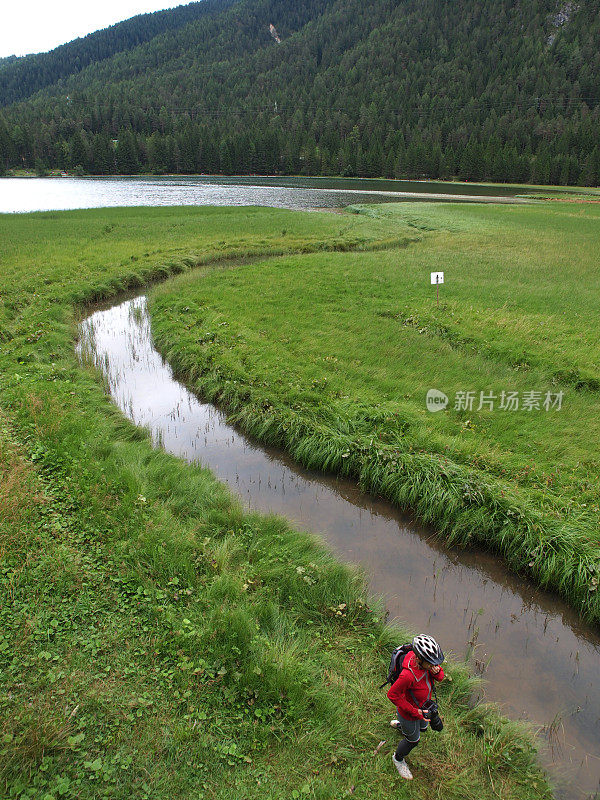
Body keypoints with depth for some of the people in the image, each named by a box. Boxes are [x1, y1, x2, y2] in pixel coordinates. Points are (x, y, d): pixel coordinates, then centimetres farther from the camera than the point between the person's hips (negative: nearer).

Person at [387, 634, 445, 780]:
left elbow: (440, 677, -8)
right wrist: (414, 712, -24)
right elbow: (393, 695, -30)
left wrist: (437, 671, -32)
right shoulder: (408, 675, -45)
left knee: (423, 727, 33)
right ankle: (398, 758, 51)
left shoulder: (427, 661, -25)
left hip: (422, 706, 6)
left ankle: (398, 724, 62)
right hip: (409, 713, -6)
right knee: (413, 741, 20)